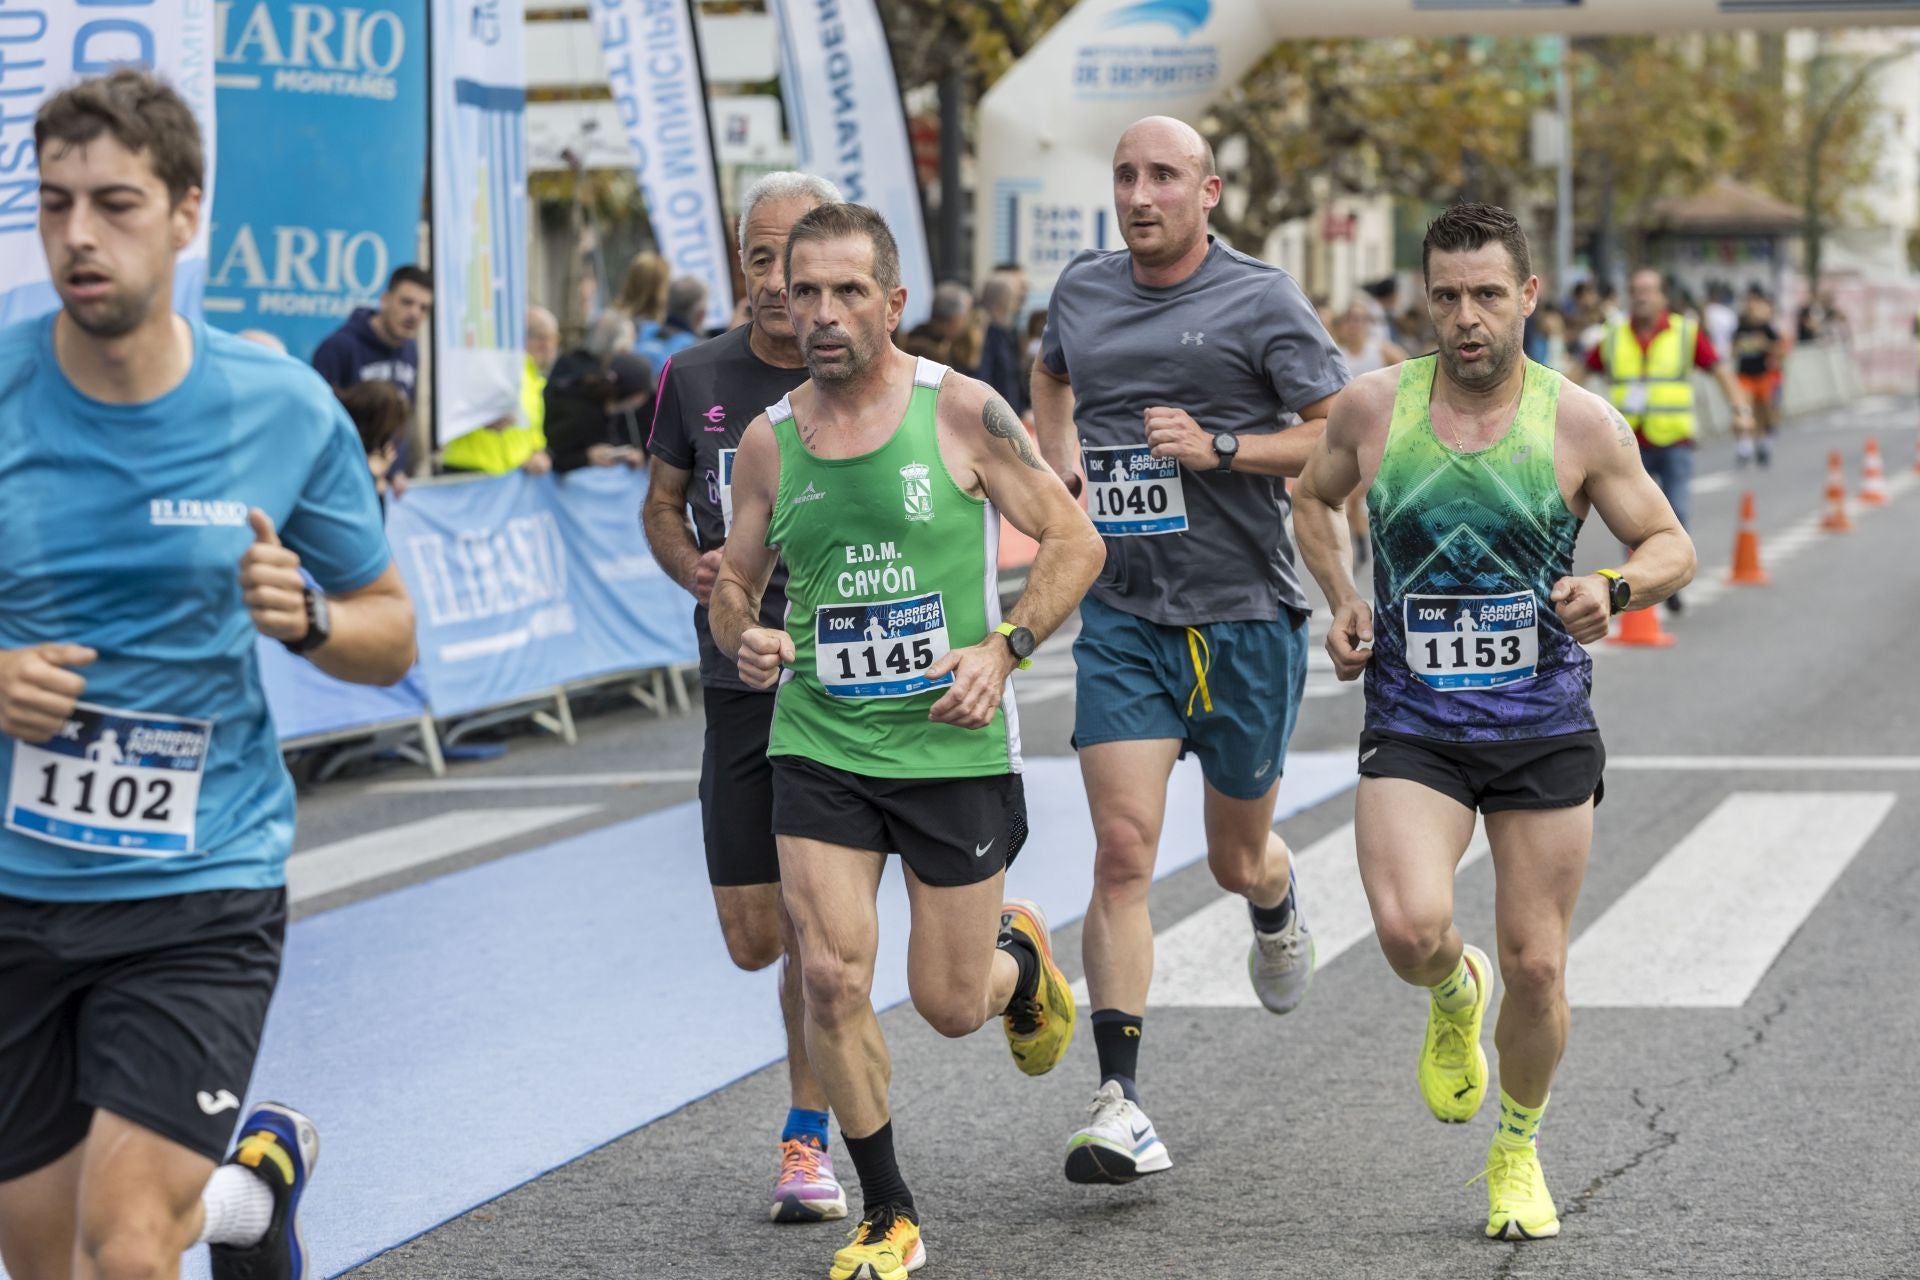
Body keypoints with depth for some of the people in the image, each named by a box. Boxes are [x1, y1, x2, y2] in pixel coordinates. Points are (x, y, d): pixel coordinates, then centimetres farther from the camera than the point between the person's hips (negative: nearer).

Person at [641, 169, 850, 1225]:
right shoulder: (695, 378, 3)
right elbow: (662, 503, 16)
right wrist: (697, 571, -5)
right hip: (739, 679, 3)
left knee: (817, 920, -7)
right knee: (753, 939, 5)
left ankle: (807, 1140, 7)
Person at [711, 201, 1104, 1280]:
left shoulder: (962, 412, -8)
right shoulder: (770, 442, 2)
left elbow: (1075, 542, -4)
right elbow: (736, 581, 14)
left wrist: (1004, 649, -17)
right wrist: (744, 636, -9)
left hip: (954, 744, -2)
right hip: (820, 744, 2)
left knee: (950, 1006, 5)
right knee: (833, 975, -11)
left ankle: (1019, 955, 44)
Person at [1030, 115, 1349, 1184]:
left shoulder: (1262, 301, -6)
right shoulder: (1082, 291, 7)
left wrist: (1220, 449, -20)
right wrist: (1065, 471, 12)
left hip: (1245, 616, -2)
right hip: (1123, 616, 2)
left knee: (1237, 856, 13)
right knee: (1124, 850, -12)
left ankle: (1279, 904, 52)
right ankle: (1121, 1103, -11)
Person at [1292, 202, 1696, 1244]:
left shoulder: (1580, 424, -6)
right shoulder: (1374, 406, -2)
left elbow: (1672, 546, 3)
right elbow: (1312, 498, 19)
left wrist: (1615, 590, -19)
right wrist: (1342, 601, 4)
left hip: (1545, 727, 0)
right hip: (1412, 725, 0)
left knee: (1535, 966, 3)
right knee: (1410, 930, -23)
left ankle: (1517, 1152, 29)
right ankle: (1452, 997, 16)